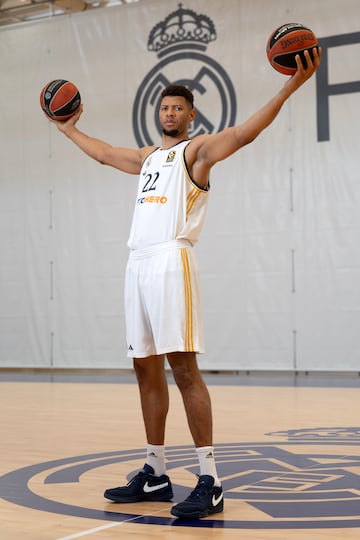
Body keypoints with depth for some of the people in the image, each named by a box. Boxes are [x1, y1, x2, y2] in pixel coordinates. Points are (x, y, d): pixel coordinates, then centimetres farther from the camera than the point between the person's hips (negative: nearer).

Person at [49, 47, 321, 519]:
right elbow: (102, 153, 43)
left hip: (172, 261, -8)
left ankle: (209, 483, -11)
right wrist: (69, 130, 53)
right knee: (147, 369, 8)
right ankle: (155, 474, 17)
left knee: (183, 366, -13)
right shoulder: (147, 157, 26)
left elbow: (244, 133, -12)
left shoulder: (197, 150, 5)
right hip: (138, 264, 8)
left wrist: (289, 88, -22)